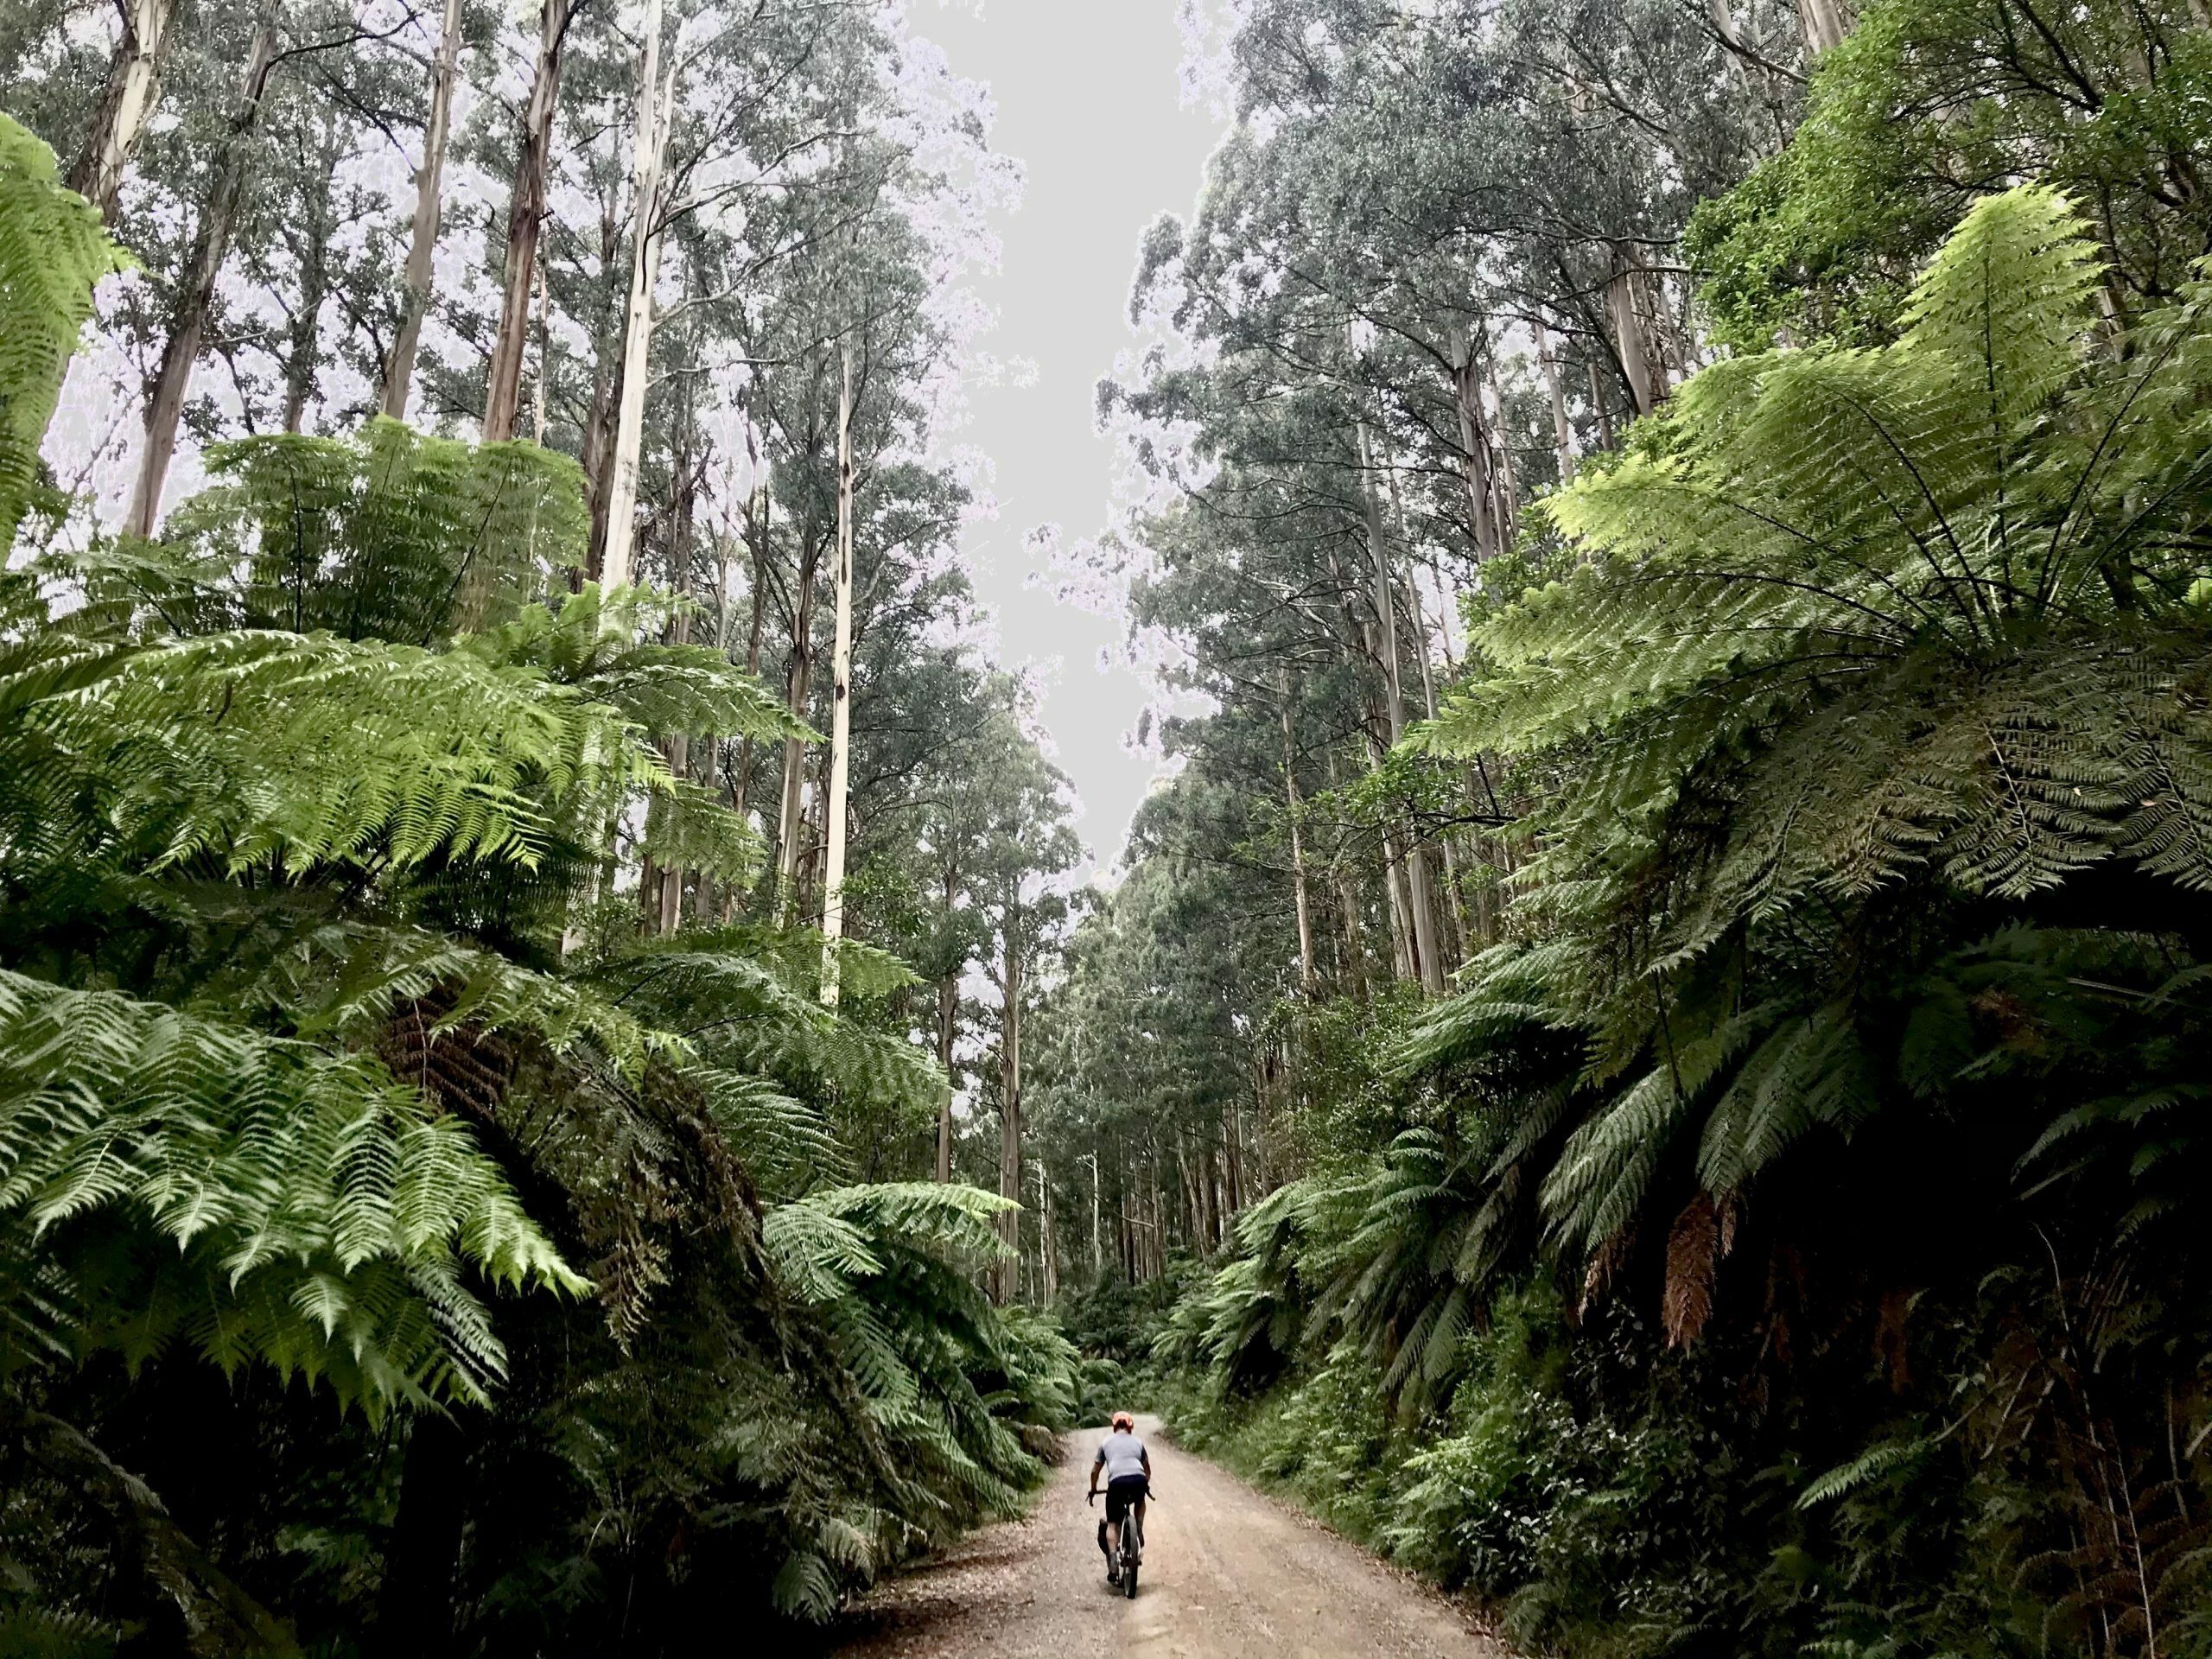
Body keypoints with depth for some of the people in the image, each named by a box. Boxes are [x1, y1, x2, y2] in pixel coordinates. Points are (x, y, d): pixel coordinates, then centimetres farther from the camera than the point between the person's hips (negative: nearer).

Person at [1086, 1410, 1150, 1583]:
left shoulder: (1106, 1442, 24)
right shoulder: (1137, 1441, 27)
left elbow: (1095, 1470, 27)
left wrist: (1093, 1491, 40)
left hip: (1117, 1482, -2)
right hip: (1138, 1480, 2)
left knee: (1112, 1524, 9)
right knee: (1139, 1502, 37)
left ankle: (1113, 1567, -3)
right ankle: (1139, 1533, 22)